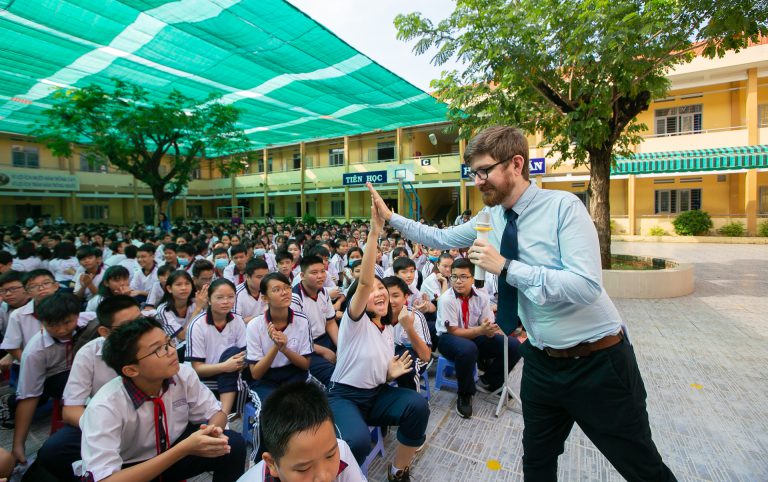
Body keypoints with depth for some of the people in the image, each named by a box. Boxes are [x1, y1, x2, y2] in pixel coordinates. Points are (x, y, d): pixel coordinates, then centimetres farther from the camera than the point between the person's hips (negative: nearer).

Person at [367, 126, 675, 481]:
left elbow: (586, 286, -28)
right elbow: (441, 239, 10)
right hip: (540, 362, 6)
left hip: (597, 361, -5)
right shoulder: (492, 219, 0)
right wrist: (390, 217, 6)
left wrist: (505, 267, -30)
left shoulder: (564, 206, -19)